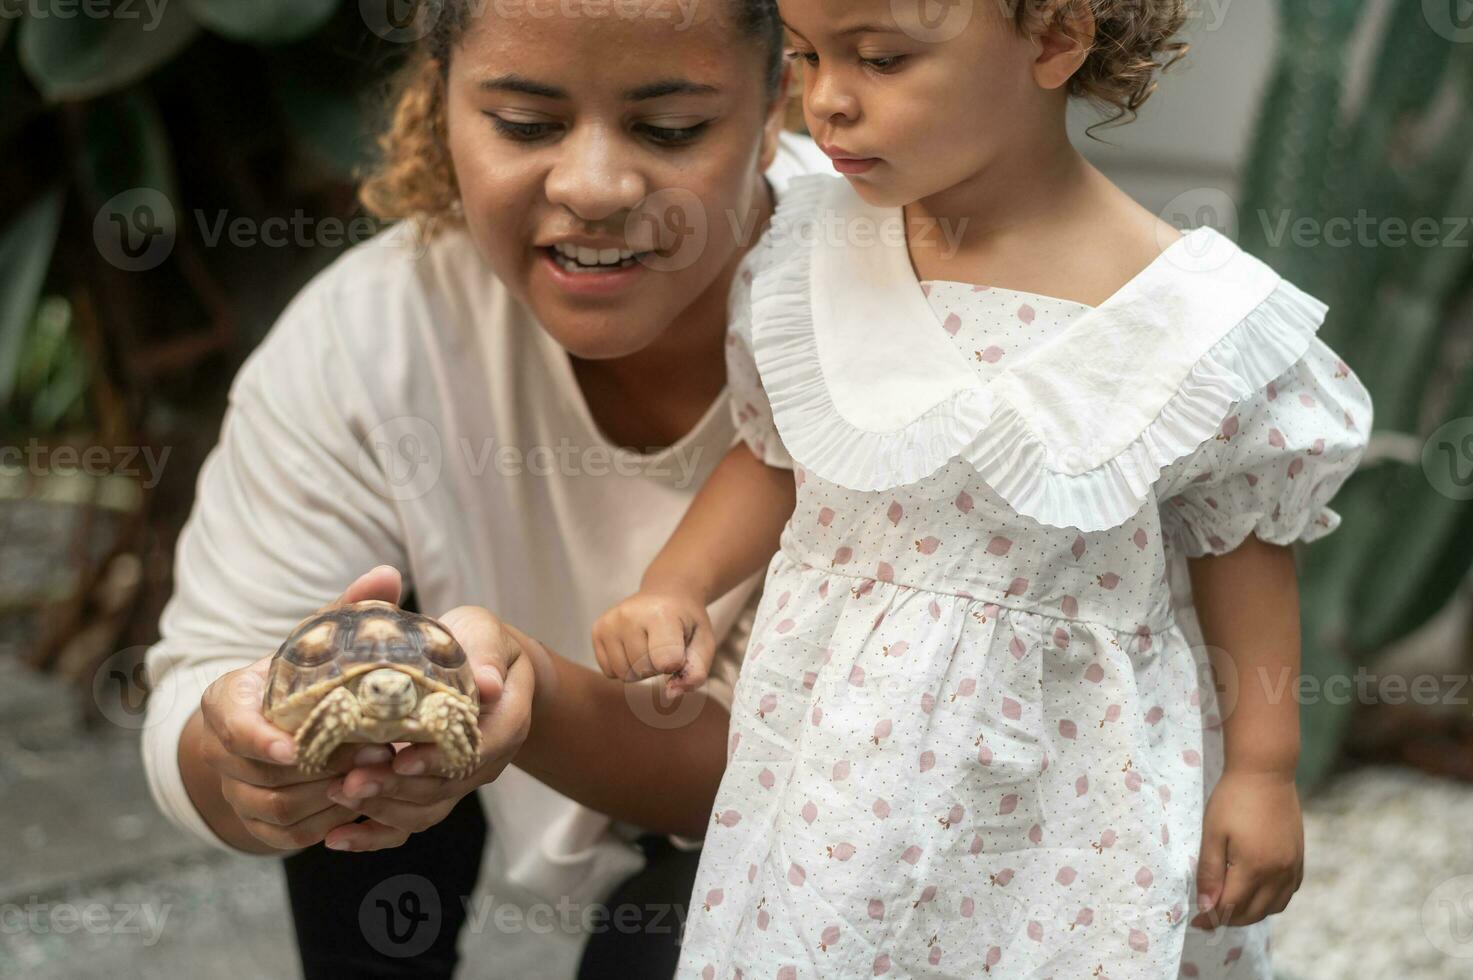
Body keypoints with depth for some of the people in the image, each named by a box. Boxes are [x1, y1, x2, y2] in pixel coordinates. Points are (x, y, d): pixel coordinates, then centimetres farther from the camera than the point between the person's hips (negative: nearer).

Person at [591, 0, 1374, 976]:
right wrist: (675, 586, -6)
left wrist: (1263, 770, 0)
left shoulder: (1185, 316, -16)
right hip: (831, 763, 3)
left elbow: (1242, 540, -5)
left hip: (1064, 786, -3)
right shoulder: (812, 254, -5)